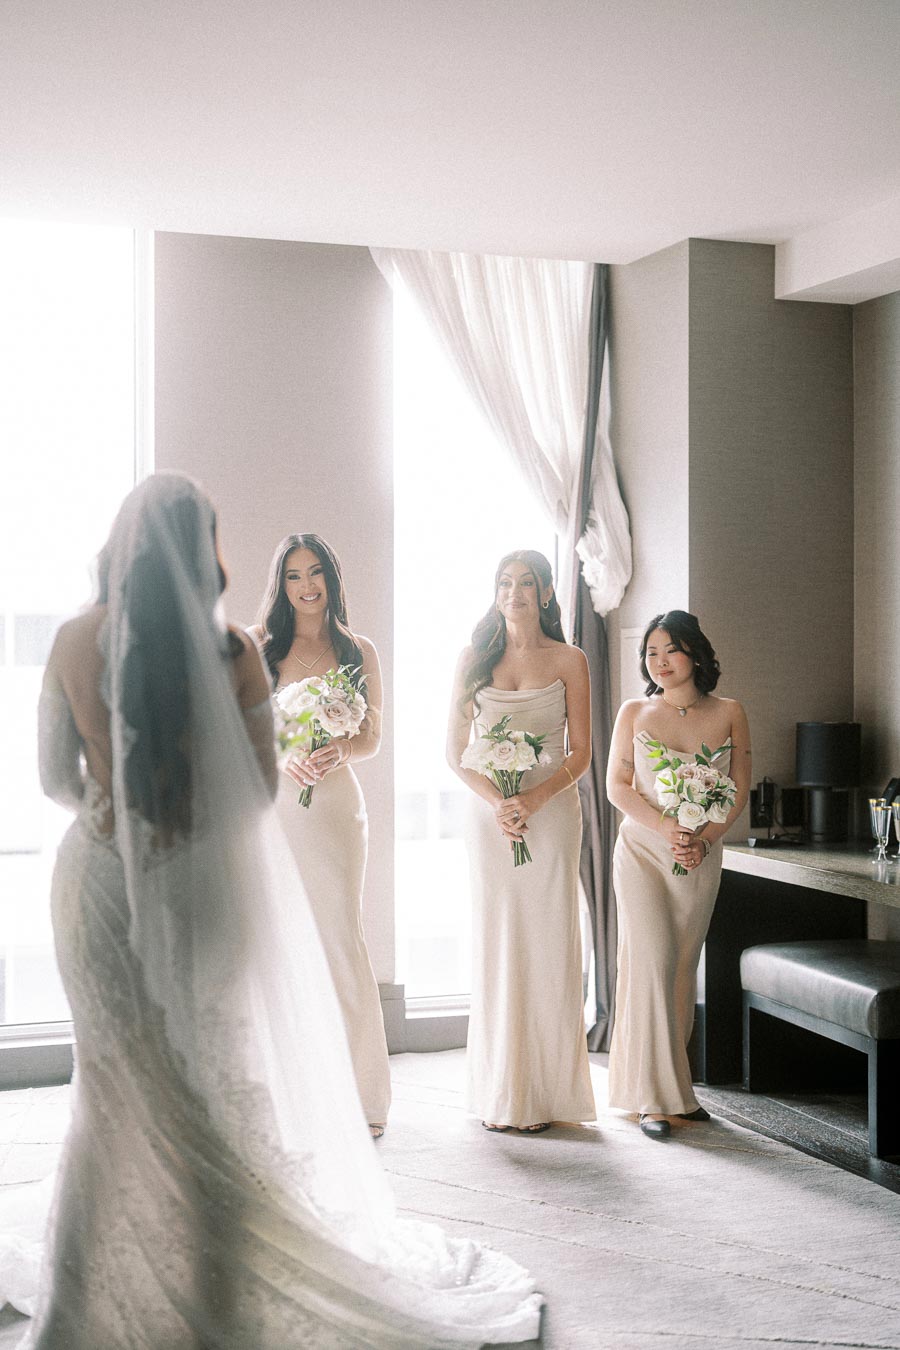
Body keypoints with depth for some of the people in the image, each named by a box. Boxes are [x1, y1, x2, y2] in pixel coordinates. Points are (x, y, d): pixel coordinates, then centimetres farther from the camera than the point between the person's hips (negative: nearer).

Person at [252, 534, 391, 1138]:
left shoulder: (359, 651, 11)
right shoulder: (257, 644, 9)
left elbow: (372, 737, 10)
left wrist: (340, 752, -12)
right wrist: (284, 756, -15)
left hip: (333, 802, 0)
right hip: (267, 802, 0)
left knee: (340, 936, -4)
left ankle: (359, 1094, 4)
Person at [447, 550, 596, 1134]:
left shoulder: (568, 660, 3)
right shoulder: (474, 659, 7)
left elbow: (580, 754, 1)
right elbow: (456, 749, 4)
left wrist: (532, 800, -15)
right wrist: (496, 801, -12)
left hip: (552, 810, -1)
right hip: (488, 812, 1)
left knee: (548, 943, 0)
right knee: (496, 943, 2)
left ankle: (546, 1092, 8)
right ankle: (499, 1094, 10)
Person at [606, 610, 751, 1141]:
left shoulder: (729, 713, 2)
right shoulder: (635, 713, 0)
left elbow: (740, 788, 3)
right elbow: (617, 785, -2)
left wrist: (705, 839, -11)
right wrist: (667, 828, -16)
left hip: (702, 857, 2)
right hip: (643, 852, -2)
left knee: (685, 968, 7)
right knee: (653, 961, -10)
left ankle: (677, 1087, 17)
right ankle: (654, 1096, -6)